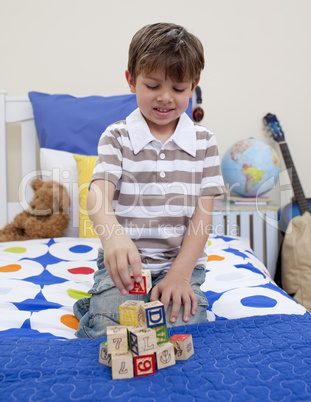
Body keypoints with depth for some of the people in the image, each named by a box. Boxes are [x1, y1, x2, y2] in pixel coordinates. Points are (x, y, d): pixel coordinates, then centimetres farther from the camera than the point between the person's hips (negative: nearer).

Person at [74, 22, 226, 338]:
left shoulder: (204, 142, 3)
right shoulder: (116, 137, -1)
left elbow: (202, 215, -2)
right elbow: (98, 195, -18)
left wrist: (179, 274, -14)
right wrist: (113, 235, -42)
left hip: (181, 262, 2)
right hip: (123, 263, -1)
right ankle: (98, 306, 12)